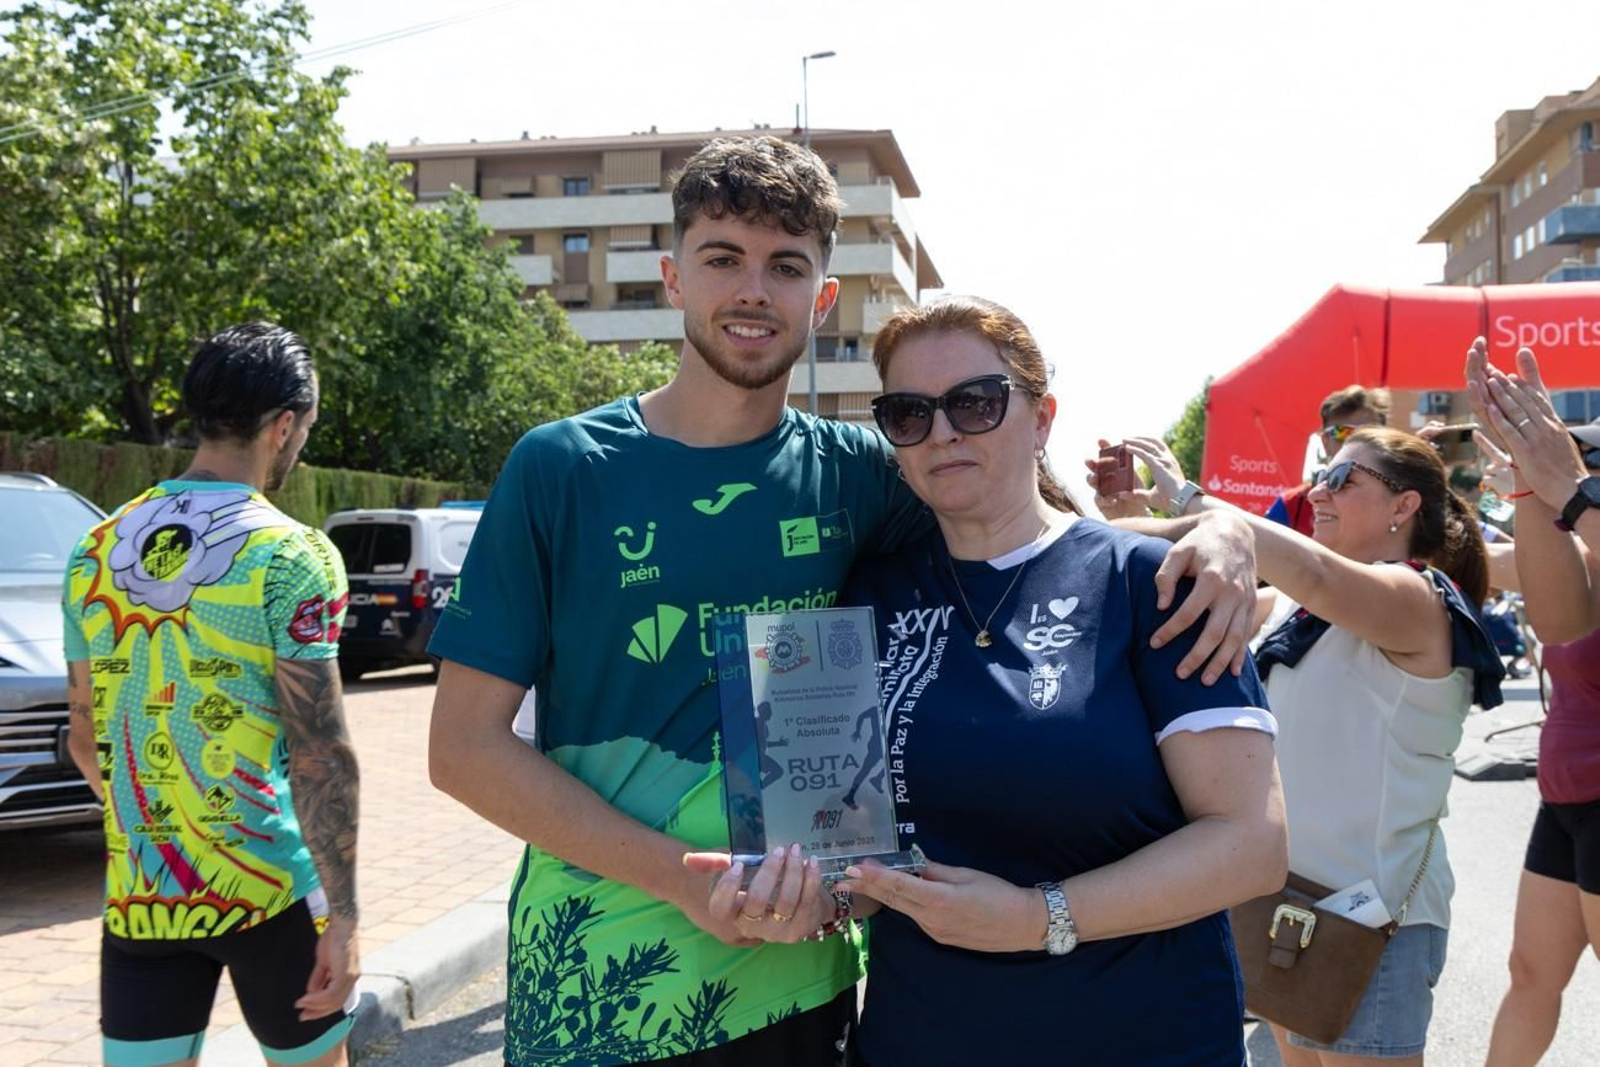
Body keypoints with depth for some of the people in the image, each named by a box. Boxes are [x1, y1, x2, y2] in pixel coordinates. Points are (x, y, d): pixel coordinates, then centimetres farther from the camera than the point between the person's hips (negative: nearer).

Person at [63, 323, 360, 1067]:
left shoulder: (97, 551, 5)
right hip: (270, 891, -4)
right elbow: (320, 755, -17)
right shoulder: (291, 557, -13)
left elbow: (86, 736, 13)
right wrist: (342, 914, -12)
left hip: (138, 895, 5)